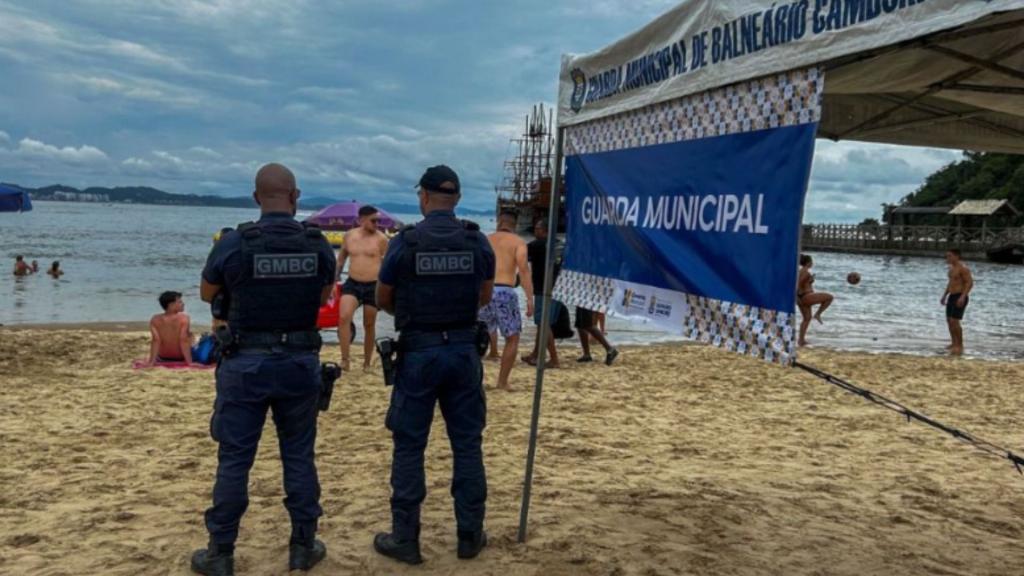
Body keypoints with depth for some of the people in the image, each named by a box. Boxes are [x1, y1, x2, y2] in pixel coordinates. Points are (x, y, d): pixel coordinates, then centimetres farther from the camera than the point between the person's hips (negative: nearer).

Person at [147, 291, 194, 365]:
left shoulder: (154, 320, -13)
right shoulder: (183, 318, -21)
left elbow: (155, 341, -19)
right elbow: (184, 341, -26)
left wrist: (151, 362, -19)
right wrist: (189, 362, -23)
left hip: (163, 359, 5)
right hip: (181, 358, -5)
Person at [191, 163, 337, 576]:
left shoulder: (233, 243, -11)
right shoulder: (318, 244, -4)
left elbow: (207, 294, 7)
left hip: (247, 363, -2)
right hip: (300, 363, 2)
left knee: (234, 459, 7)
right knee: (299, 456, 13)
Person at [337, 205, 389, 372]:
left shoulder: (381, 239, -6)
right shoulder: (349, 235, 4)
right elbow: (341, 259, 16)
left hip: (373, 286, -2)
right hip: (352, 284, 2)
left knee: (369, 325, 8)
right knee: (344, 318, -19)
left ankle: (367, 364, 23)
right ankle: (344, 360, -15)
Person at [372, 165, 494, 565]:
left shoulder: (405, 243, -8)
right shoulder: (478, 242, 0)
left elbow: (382, 300, 4)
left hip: (419, 352, -3)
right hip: (463, 351, 3)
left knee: (409, 446, 6)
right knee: (467, 444, 11)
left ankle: (405, 539, 12)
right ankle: (470, 536, 18)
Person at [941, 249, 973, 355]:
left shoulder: (963, 268, -16)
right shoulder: (952, 267, 13)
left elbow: (970, 283, -21)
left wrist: (962, 296, -30)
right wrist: (944, 296, 23)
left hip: (960, 298, -10)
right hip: (952, 296, 10)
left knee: (954, 321, -14)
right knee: (949, 320, 12)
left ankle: (960, 346, -6)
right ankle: (954, 344, 23)